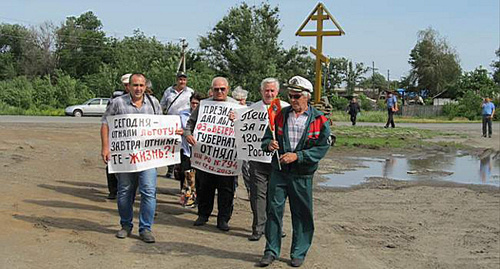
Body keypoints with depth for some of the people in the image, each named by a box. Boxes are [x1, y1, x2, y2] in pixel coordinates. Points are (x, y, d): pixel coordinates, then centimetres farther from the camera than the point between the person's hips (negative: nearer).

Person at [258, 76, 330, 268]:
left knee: (302, 214, 6)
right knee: (274, 209, 2)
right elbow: (266, 138, 13)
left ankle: (299, 253, 20)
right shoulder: (280, 115, 8)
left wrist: (298, 156, -17)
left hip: (302, 176, -2)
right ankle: (271, 251, 15)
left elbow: (322, 148, -7)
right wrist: (269, 144, -12)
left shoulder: (320, 120, -2)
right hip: (279, 172, 2)